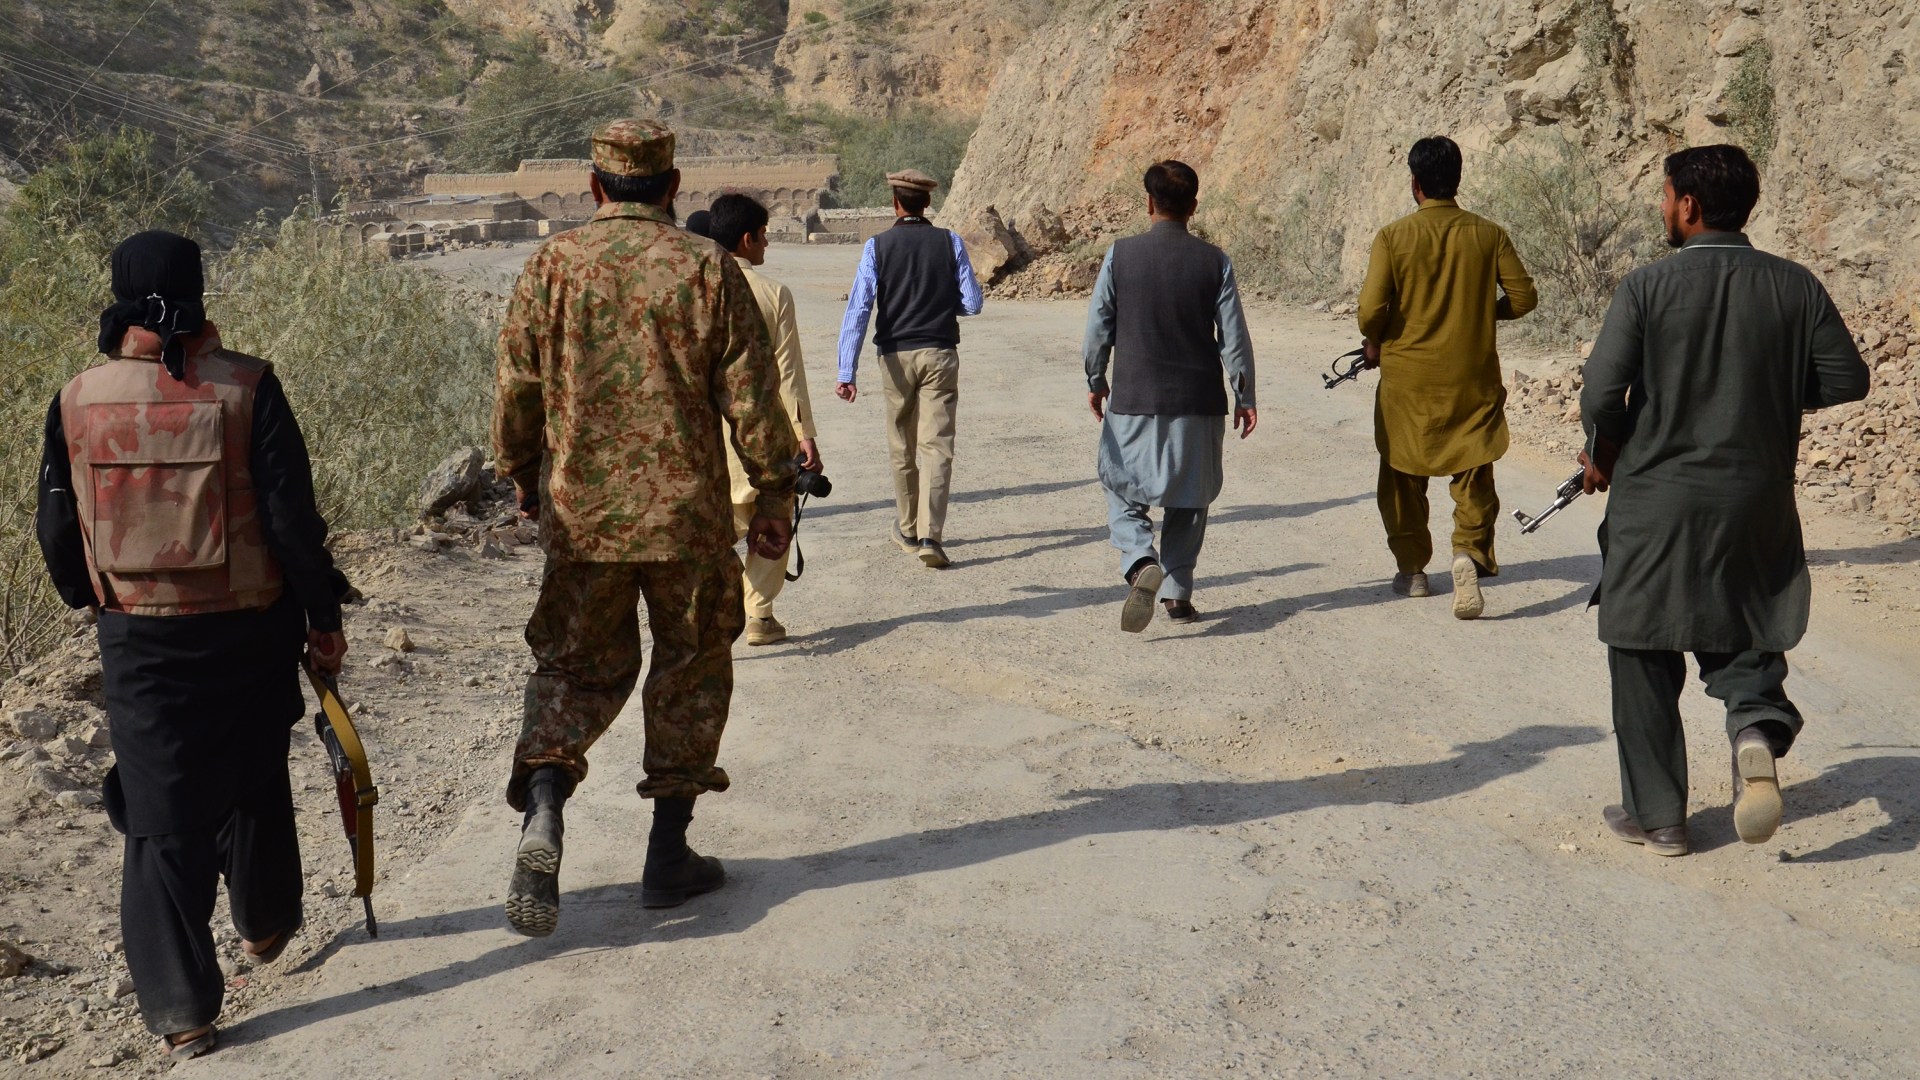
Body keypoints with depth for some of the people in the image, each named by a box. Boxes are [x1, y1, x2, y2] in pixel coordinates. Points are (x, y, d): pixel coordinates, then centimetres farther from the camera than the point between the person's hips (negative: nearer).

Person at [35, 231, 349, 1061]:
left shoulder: (77, 402, -3)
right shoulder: (245, 388, -11)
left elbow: (58, 532, 6)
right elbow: (292, 517, -12)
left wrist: (93, 602, 25)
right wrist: (324, 616, -2)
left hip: (138, 639, 1)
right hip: (249, 632, -1)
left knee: (160, 814, 7)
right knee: (253, 784, 22)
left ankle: (179, 1008, 7)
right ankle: (264, 927, 42)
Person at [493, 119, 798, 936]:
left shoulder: (552, 264, 0)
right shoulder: (707, 268, -4)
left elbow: (516, 388, 3)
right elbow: (751, 395, -5)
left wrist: (524, 479, 18)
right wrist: (774, 496, 4)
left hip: (580, 510, 2)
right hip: (686, 512, -1)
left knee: (575, 665, 14)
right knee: (690, 667, 13)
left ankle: (542, 815, -9)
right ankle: (668, 854, 18)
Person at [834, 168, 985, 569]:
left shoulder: (877, 246, -4)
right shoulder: (950, 242, -2)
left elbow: (858, 310, -11)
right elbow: (972, 303, -2)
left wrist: (847, 372, -14)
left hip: (896, 355, 1)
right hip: (940, 353, 0)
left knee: (903, 447, 15)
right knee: (937, 446, -2)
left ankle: (907, 529, 28)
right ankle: (930, 534, -15)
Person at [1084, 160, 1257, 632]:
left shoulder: (1121, 255, -5)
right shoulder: (1215, 261, -3)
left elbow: (1097, 328, 0)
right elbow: (1234, 337, -1)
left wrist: (1096, 383, 15)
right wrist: (1244, 397, 10)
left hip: (1134, 400, -1)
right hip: (1198, 403, 1)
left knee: (1122, 492, 11)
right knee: (1189, 500, 15)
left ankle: (1141, 563, -14)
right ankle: (1177, 592, 17)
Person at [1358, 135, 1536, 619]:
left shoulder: (1394, 237, -9)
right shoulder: (1488, 234, -2)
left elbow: (1371, 309, -15)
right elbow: (1522, 296, -1)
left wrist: (1374, 344, 6)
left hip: (1408, 376, -1)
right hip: (1473, 376, 1)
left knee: (1404, 474, 15)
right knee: (1474, 471, 8)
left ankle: (1412, 569, 23)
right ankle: (1470, 551, -15)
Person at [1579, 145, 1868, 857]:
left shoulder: (1648, 287, -11)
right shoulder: (1794, 287, -1)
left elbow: (1602, 393, -16)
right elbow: (1847, 379, 2)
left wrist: (1603, 458, 3)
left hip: (1655, 503, -3)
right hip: (1758, 505, 3)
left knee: (1645, 659, 10)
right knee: (1741, 639, 20)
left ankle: (1656, 816, 15)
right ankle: (1758, 726, -12)